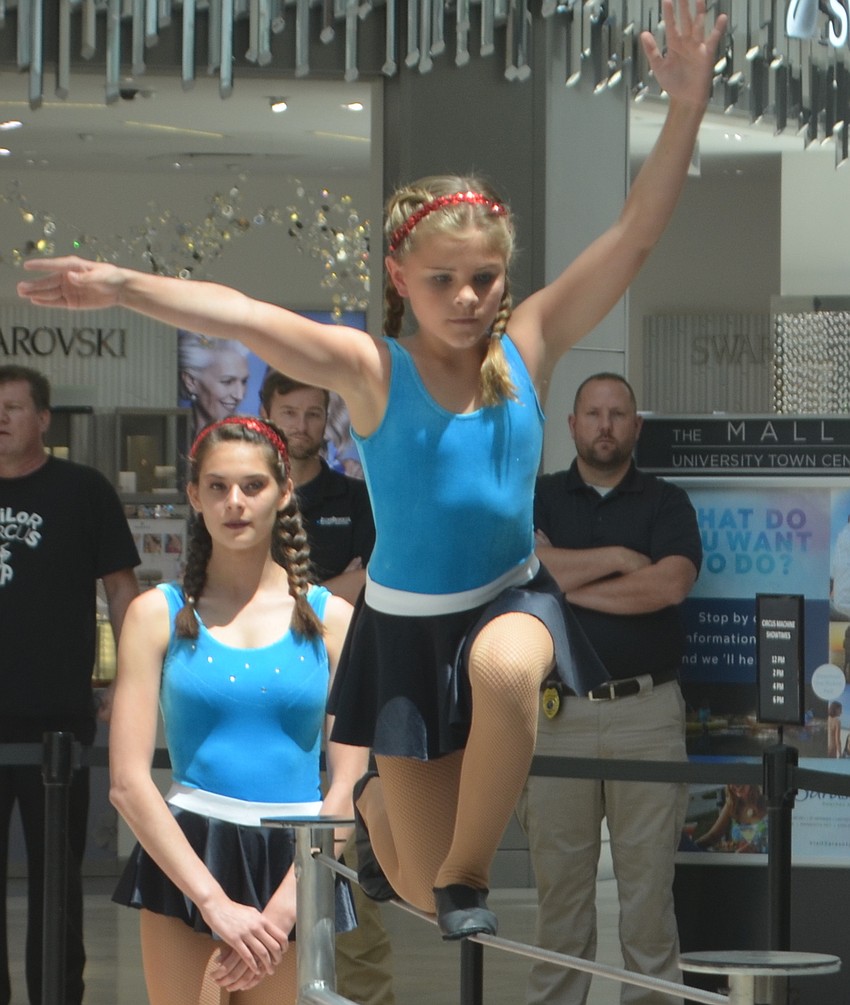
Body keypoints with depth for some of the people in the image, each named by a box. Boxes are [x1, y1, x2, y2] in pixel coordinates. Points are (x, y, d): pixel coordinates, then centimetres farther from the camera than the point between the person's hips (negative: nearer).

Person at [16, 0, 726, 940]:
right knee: (425, 889, 8)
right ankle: (374, 801, 48)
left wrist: (687, 105, -25)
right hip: (407, 626, -1)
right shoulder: (373, 369, -15)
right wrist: (125, 287, -41)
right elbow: (242, 316, -29)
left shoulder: (525, 349, -9)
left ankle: (468, 874, -17)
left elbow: (635, 235, -14)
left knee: (506, 668, -39)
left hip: (512, 597, 1)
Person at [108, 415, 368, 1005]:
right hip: (185, 859, -1)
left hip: (293, 865, 1)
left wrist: (284, 906, -9)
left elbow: (347, 783, 2)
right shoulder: (159, 615, 4)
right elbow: (128, 782, -3)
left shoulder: (330, 618, 7)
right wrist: (215, 901, -12)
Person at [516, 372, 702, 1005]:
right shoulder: (538, 498, 12)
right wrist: (616, 558, -5)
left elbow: (670, 583, -9)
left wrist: (569, 584, -6)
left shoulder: (667, 504, 9)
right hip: (558, 713, 1)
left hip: (647, 714, -1)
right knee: (560, 879, 2)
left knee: (648, 879, -1)